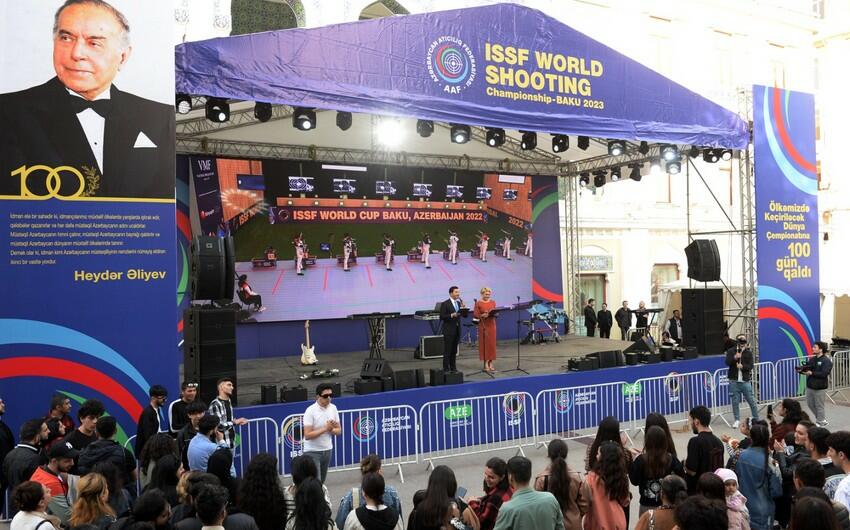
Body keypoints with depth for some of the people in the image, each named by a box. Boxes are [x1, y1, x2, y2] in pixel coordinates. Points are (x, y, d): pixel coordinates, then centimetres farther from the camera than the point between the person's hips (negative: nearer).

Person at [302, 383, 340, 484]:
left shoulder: (333, 408, 1)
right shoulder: (310, 411, -17)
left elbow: (338, 430, 6)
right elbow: (307, 435, -21)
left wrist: (331, 429, -15)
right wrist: (325, 428, -24)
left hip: (327, 450, 6)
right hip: (312, 452, -6)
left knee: (321, 482, 11)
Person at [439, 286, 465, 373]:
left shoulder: (459, 303, 10)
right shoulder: (445, 304, -8)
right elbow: (442, 317, -12)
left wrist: (463, 308, -9)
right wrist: (452, 315, -22)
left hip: (457, 329, 6)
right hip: (449, 330, -6)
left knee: (454, 350, 11)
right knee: (447, 350, -2)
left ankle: (453, 367, 18)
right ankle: (446, 368, 2)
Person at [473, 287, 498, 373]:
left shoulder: (493, 302, 8)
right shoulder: (478, 303, -4)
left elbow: (495, 312, 11)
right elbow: (475, 315, -7)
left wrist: (494, 314, -11)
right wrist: (482, 315, -22)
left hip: (492, 325, 4)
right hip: (483, 325, -4)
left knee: (492, 343, 4)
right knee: (484, 343, -2)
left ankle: (491, 363, 11)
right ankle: (486, 364, 2)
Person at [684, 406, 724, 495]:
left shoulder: (696, 441, -20)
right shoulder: (718, 441, 6)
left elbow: (692, 471, -22)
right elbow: (720, 468, 14)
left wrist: (684, 464, -1)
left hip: (695, 491, -8)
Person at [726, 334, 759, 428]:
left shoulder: (749, 352, 3)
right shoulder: (731, 351, 3)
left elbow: (751, 366, -4)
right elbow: (727, 362, -9)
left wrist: (742, 366, -22)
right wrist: (735, 357, -25)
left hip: (746, 381, 0)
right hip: (734, 381, 0)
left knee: (751, 400, 3)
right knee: (735, 401, 4)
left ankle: (756, 419, 17)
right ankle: (737, 420, 16)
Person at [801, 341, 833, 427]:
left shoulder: (826, 361, -12)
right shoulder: (812, 359, 10)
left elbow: (824, 374, -23)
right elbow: (806, 368, 9)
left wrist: (812, 373, -22)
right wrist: (801, 369, -13)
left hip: (819, 387, -7)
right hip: (810, 386, 8)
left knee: (819, 405, 1)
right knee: (810, 404, 15)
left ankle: (820, 423, 16)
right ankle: (822, 419, 31)